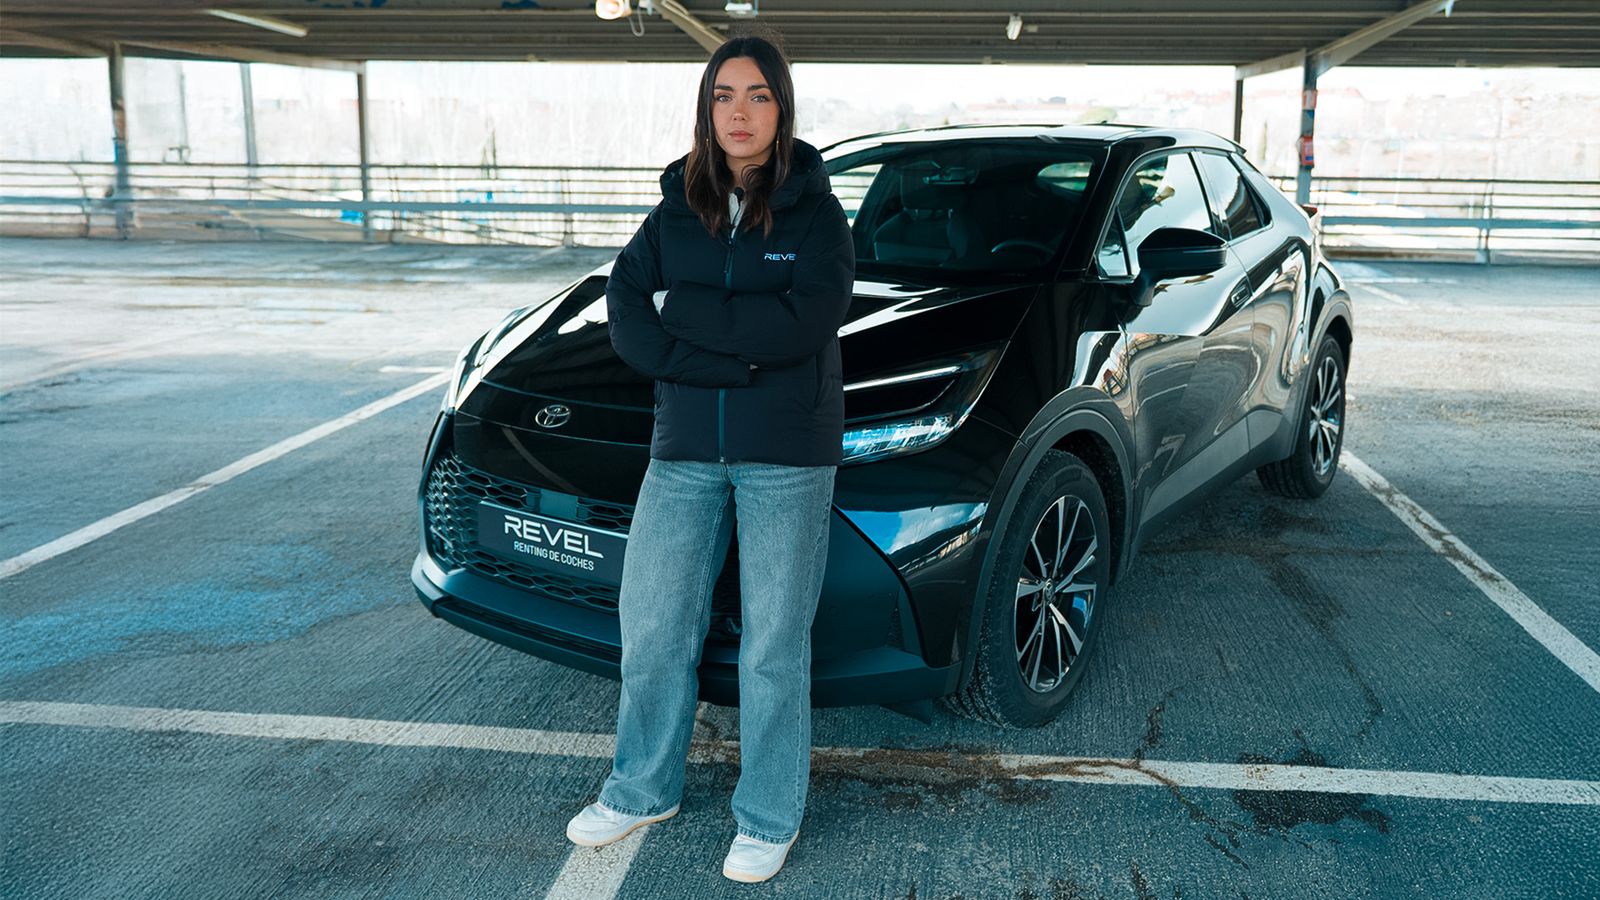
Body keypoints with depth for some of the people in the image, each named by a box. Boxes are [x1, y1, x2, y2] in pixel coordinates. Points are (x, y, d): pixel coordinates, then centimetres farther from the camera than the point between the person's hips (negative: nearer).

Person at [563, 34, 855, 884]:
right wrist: (732, 356, -16)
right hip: (684, 448, 4)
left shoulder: (814, 210, -3)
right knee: (650, 626, 10)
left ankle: (769, 819, 23)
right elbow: (626, 320, -3)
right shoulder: (675, 209, 7)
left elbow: (804, 323, -18)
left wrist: (681, 312, -14)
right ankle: (642, 789, 33)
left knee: (774, 643, 6)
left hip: (788, 453, -3)